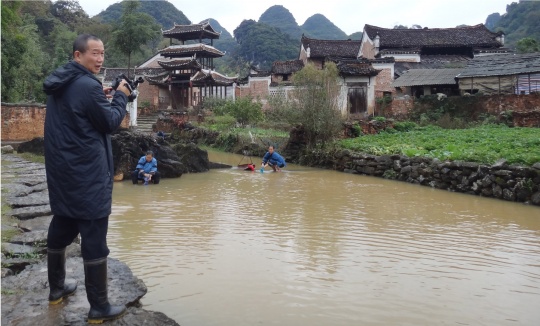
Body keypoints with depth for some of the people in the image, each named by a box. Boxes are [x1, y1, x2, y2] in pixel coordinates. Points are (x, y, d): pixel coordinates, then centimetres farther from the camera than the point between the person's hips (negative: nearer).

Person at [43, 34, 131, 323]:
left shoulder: (59, 84, 10)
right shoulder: (88, 86, -18)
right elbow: (110, 122, -11)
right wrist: (120, 96, 2)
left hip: (60, 170, 10)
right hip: (87, 173, -10)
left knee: (60, 228, 19)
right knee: (94, 238, -4)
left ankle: (56, 288, 34)